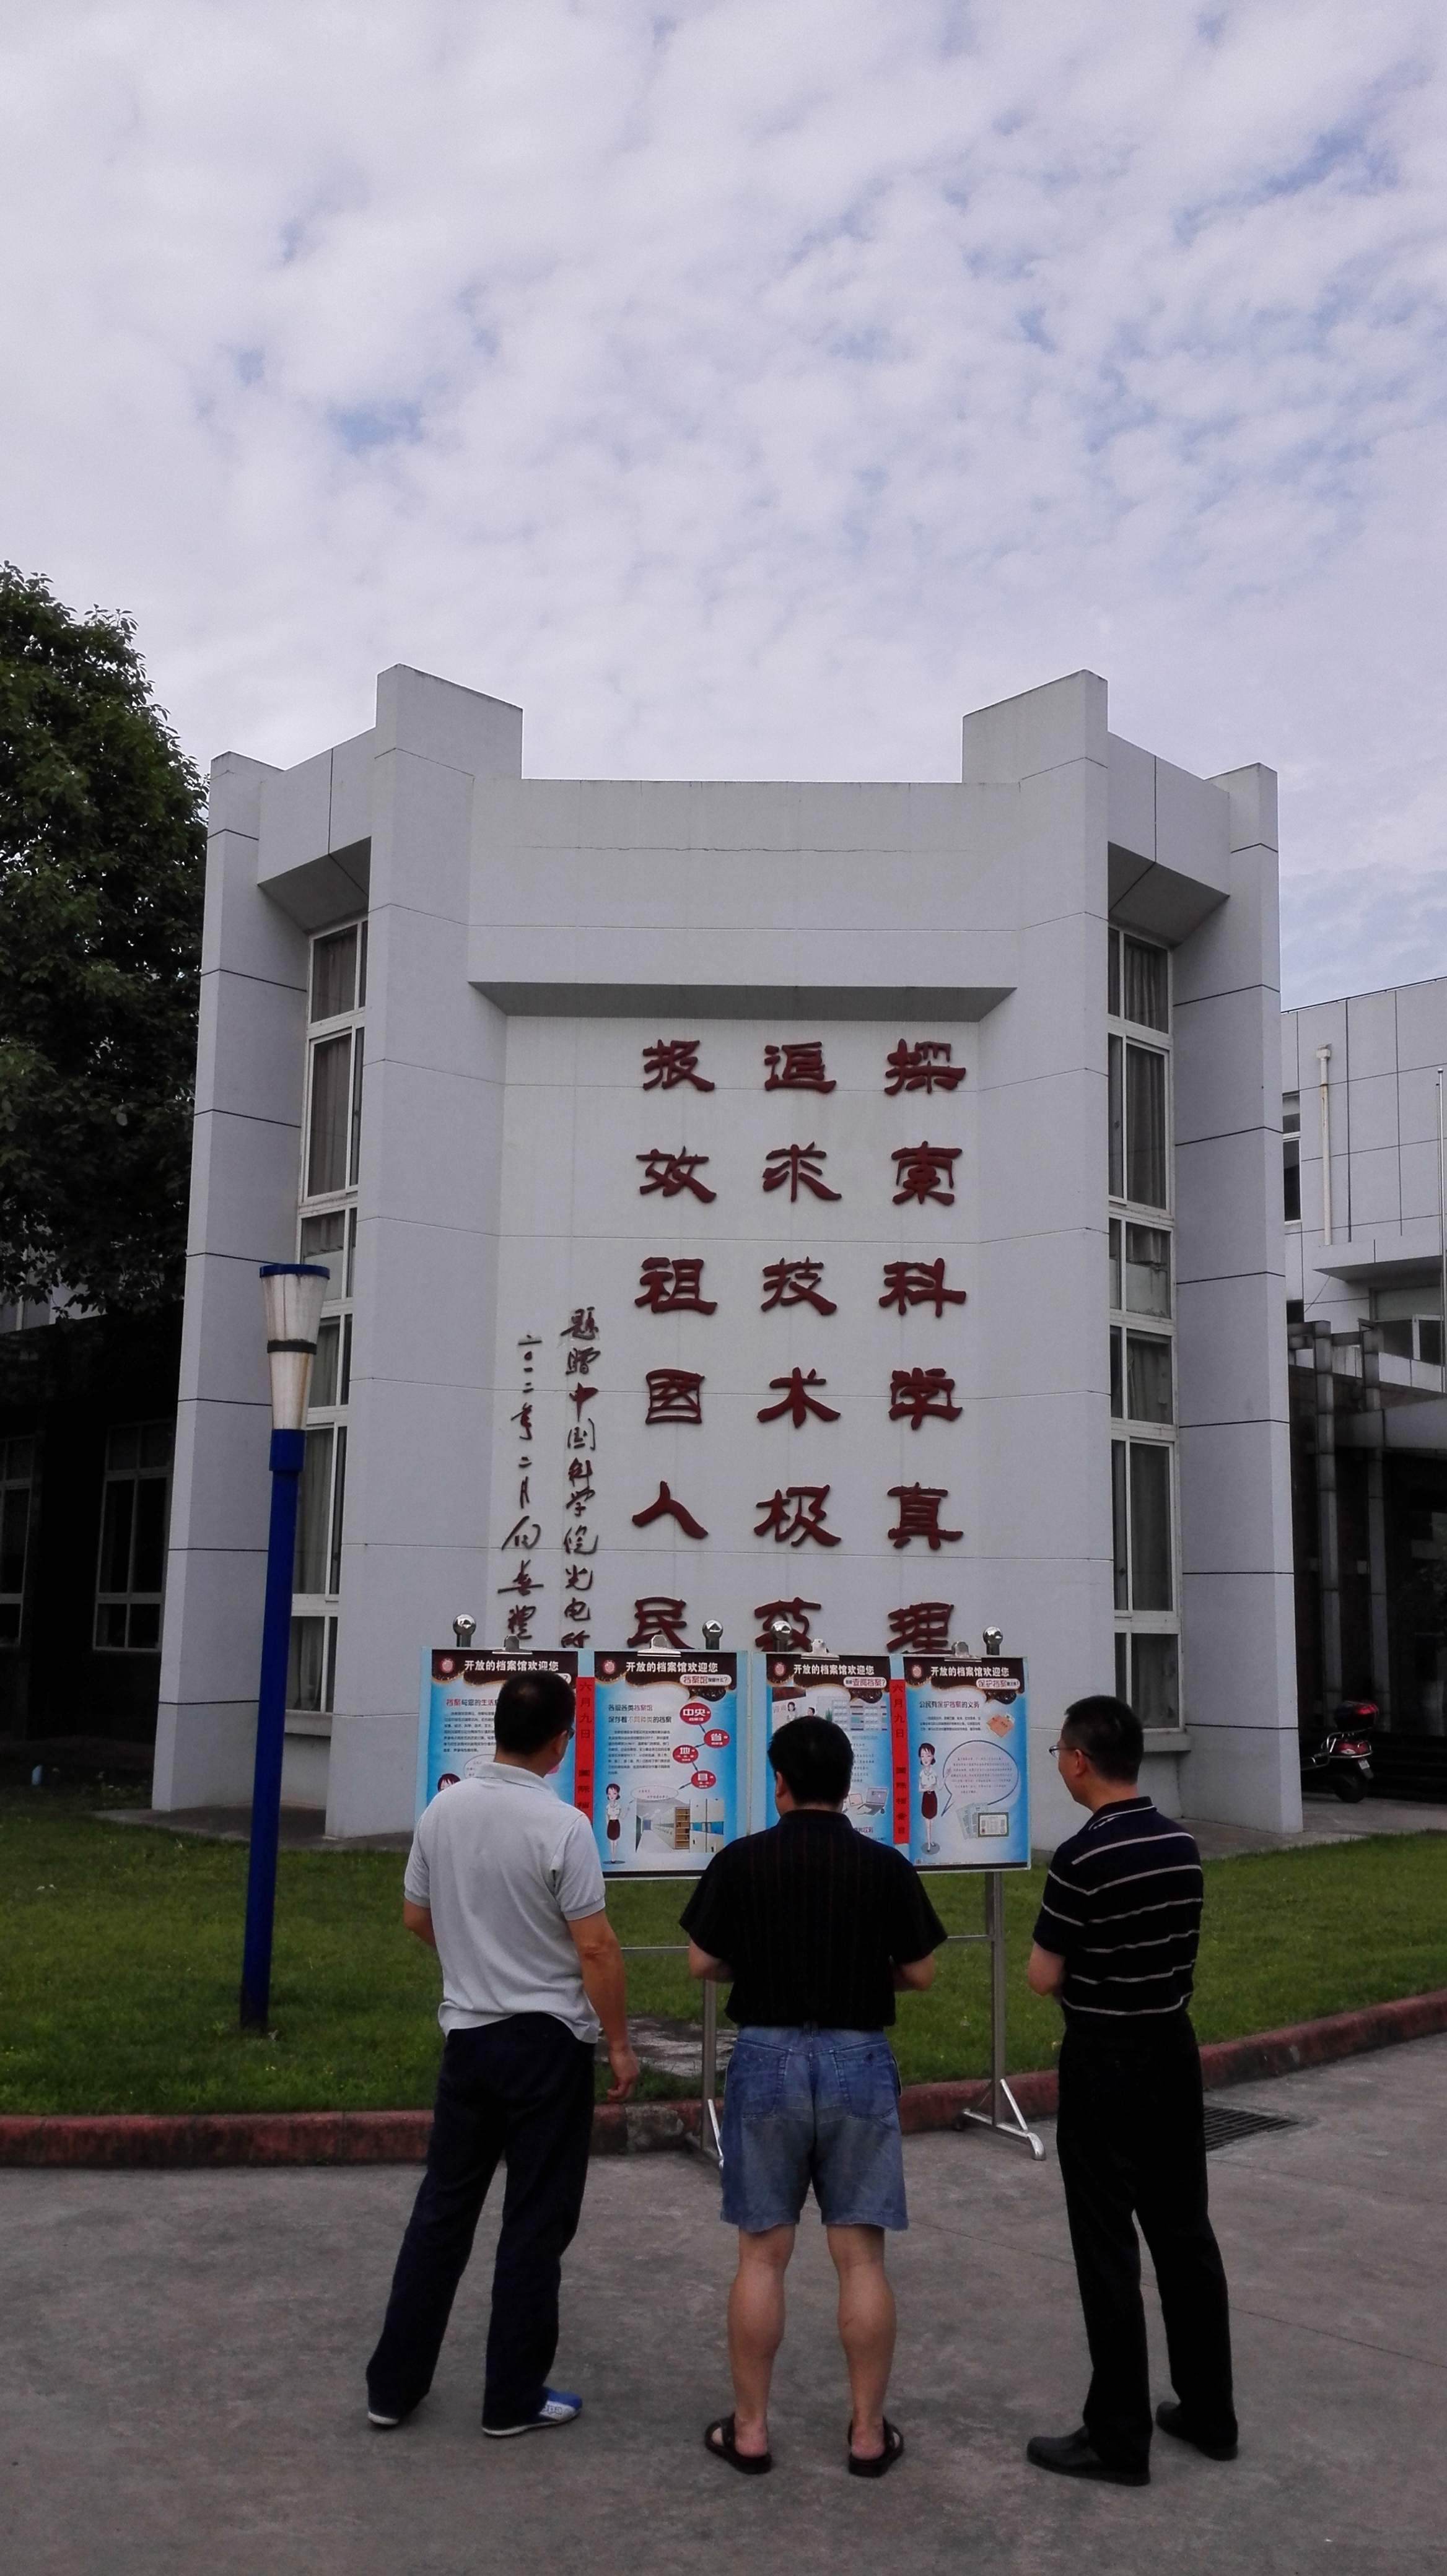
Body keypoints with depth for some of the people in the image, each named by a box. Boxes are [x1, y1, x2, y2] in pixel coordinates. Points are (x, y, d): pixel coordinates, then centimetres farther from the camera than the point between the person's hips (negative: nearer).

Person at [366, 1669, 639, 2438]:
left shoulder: (443, 1811, -2)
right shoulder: (562, 1827, -19)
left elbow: (417, 1918, 11)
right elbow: (596, 1949, -17)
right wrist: (620, 2044, -5)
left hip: (467, 2034, 5)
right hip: (546, 2041, -5)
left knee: (443, 2208, 15)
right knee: (535, 2225, 7)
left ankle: (393, 2384, 21)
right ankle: (513, 2397, 17)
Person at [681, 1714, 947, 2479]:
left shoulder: (741, 1862, -6)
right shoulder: (885, 1867, -5)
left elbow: (703, 1963, -1)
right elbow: (919, 1974, 0)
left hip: (768, 2056, 0)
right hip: (858, 2059, 0)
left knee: (762, 2255, 9)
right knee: (861, 2255, 8)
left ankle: (751, 2430, 17)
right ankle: (869, 2433, 15)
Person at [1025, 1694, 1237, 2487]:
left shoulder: (1082, 1858, -21)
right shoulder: (1182, 1845, 1)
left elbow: (1043, 1978, -14)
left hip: (1106, 2063, -7)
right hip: (1173, 2048, 7)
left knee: (1108, 2248, 3)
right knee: (1185, 2233, 16)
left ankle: (1118, 2439, 11)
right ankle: (1209, 2413, 26)